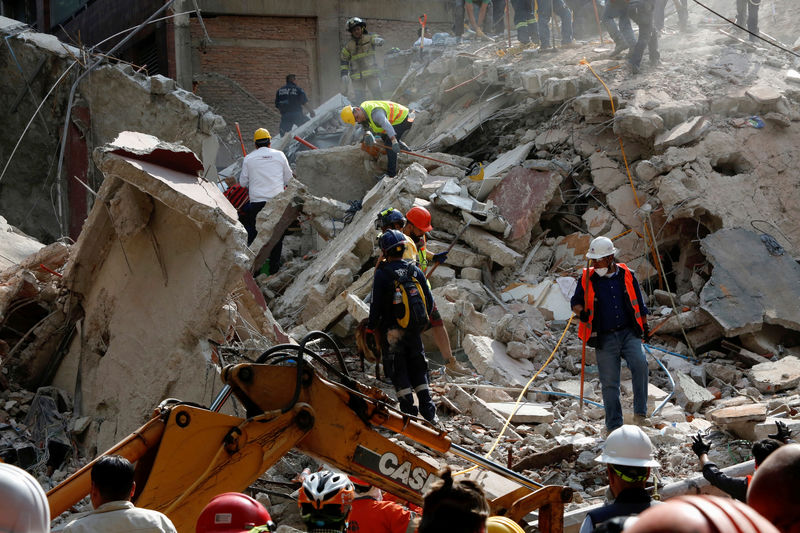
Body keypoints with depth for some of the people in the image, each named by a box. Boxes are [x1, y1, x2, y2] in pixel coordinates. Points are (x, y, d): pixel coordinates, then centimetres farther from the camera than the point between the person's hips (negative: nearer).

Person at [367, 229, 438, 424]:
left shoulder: (382, 273, -12)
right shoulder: (415, 271, 2)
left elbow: (376, 305, -13)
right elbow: (429, 300, 7)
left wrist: (371, 327, 0)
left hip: (392, 331, -4)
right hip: (414, 330, 4)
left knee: (398, 372, 3)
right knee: (418, 370, 14)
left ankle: (410, 413, 0)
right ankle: (429, 413, 9)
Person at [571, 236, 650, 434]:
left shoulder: (626, 275, 5)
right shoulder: (588, 278, 2)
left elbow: (638, 301, 17)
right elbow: (575, 302, 12)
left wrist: (645, 325, 19)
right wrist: (582, 312, -10)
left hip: (629, 332, 0)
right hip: (605, 338, 0)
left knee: (639, 363, -25)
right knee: (609, 382, 1)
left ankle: (640, 412, -18)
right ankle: (613, 425, 12)